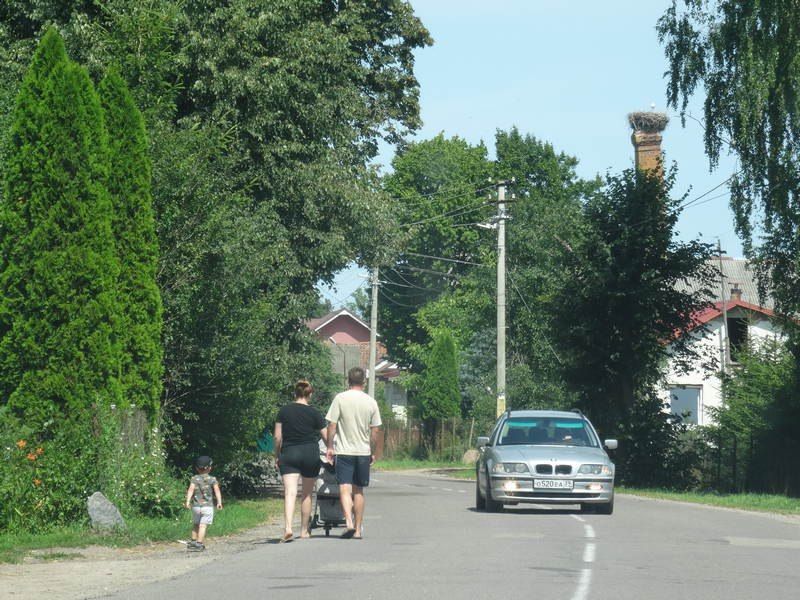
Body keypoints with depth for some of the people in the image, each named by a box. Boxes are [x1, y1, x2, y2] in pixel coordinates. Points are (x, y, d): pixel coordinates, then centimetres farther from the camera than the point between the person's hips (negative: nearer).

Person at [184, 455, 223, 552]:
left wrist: (188, 501, -17)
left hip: (196, 506, 2)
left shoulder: (194, 479, 2)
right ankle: (199, 543, -14)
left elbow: (191, 489, -11)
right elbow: (217, 490, -8)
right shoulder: (212, 479, 2)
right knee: (203, 525, -6)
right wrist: (219, 502, -11)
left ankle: (193, 541, 24)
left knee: (196, 524, 20)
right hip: (208, 506, -2)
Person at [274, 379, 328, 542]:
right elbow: (326, 436, 2)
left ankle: (288, 528, -28)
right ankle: (304, 530, 20)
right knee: (307, 494, 14)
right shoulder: (314, 413, -1)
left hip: (289, 454, 0)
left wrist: (277, 456, 13)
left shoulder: (284, 411, 2)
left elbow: (278, 437, 2)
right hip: (310, 454, 0)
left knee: (290, 492, -9)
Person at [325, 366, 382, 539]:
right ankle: (358, 529, 15)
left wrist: (330, 447, 2)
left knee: (345, 489, -5)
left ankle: (349, 522, -25)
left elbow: (331, 425, -7)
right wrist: (372, 452, 14)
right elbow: (374, 431, 4)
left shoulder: (340, 399, -5)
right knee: (358, 490, 11)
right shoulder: (371, 402, 2)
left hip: (344, 451, -3)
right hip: (363, 451, 3)